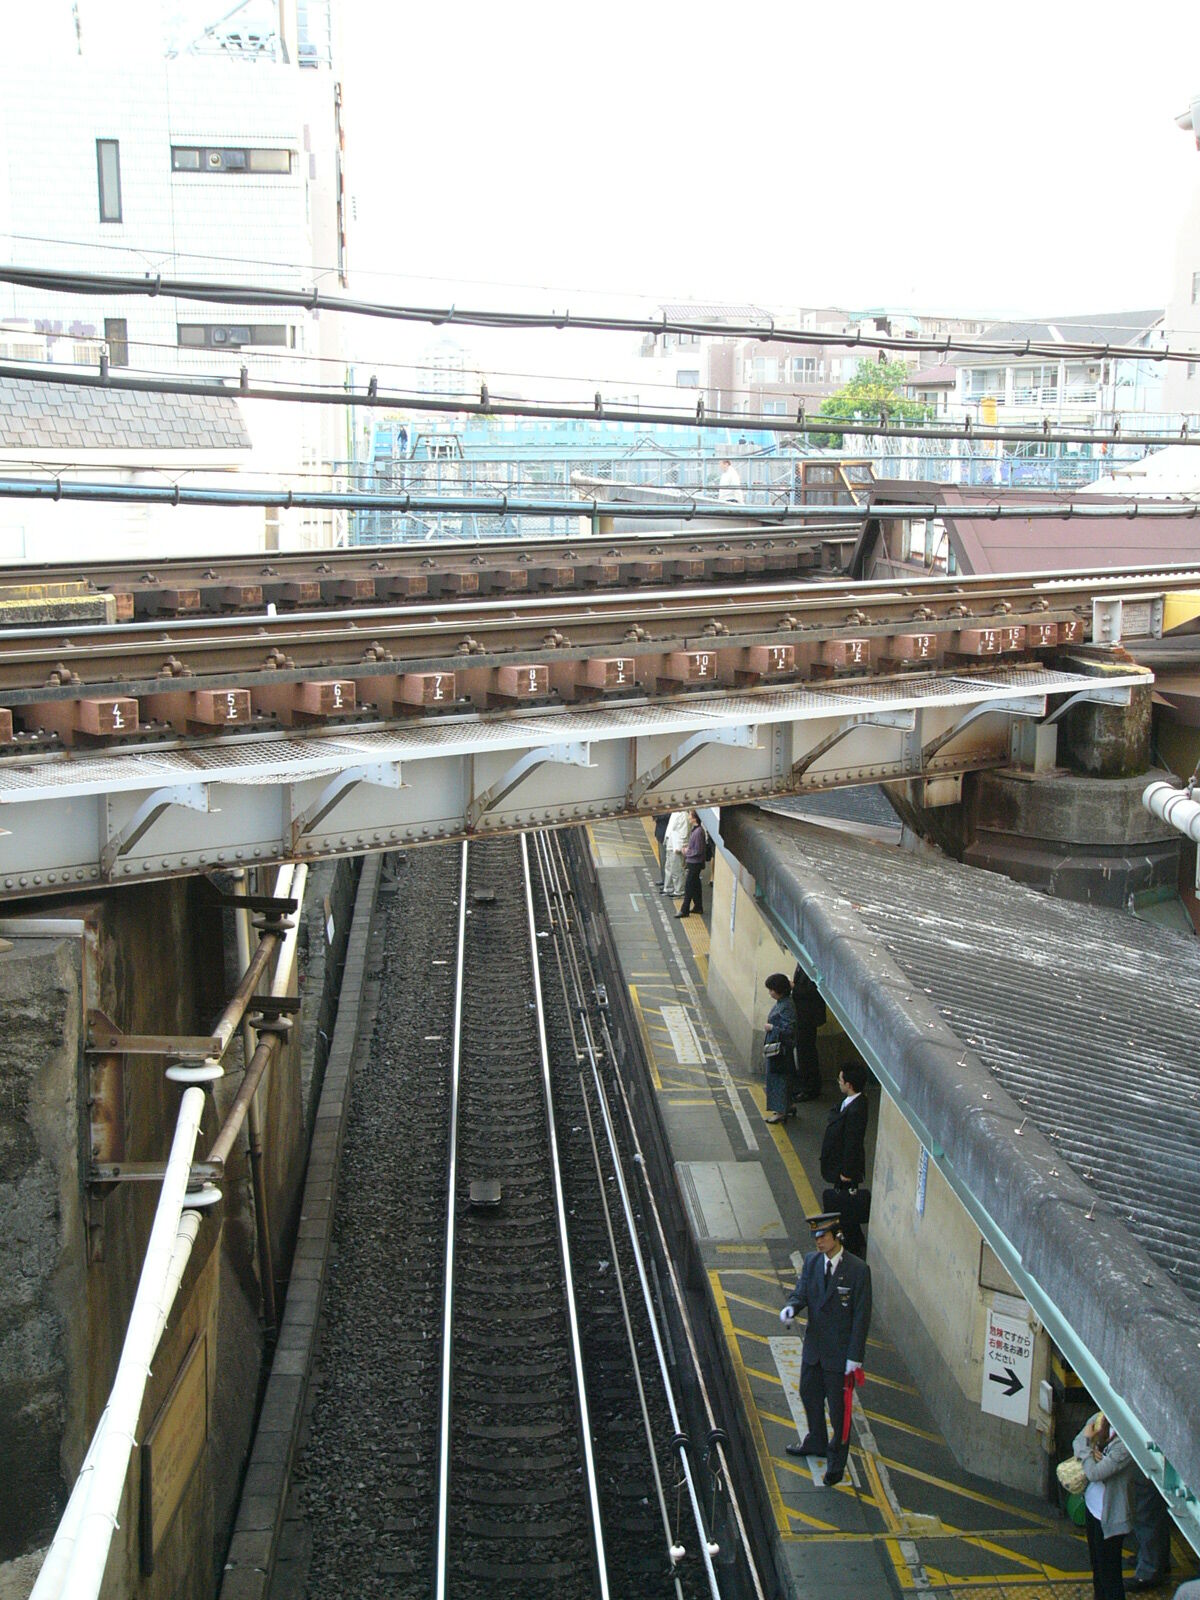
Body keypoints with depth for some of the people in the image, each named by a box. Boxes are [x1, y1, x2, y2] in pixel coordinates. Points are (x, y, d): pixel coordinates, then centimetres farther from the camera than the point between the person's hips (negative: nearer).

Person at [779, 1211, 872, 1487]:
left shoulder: (858, 1269, -18)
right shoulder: (811, 1262, -3)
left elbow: (862, 1316, -15)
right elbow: (801, 1292, 0)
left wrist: (854, 1356, -15)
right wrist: (791, 1307, -24)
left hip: (840, 1352, -6)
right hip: (814, 1345, 6)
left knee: (838, 1407, 8)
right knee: (809, 1395, 23)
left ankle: (836, 1461, 28)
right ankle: (816, 1443, 48)